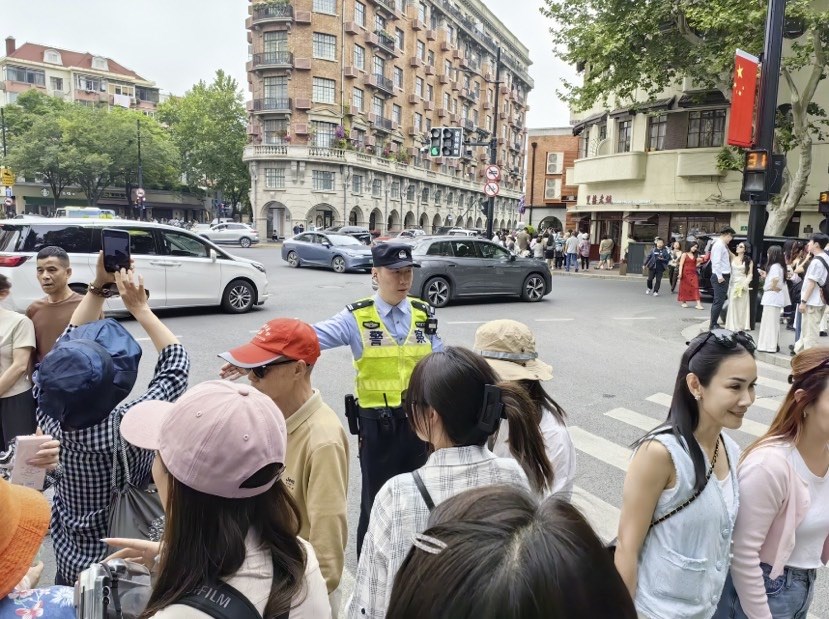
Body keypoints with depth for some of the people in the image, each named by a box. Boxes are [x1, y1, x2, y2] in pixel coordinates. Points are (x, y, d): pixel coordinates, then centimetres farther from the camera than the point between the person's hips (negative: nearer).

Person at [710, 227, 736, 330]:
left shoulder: (723, 245, 18)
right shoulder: (719, 245, -13)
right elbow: (716, 262, -21)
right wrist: (719, 276, -23)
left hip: (723, 276, 11)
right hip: (720, 277, -11)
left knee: (718, 301, 14)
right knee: (719, 301, -9)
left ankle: (714, 323, 20)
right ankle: (713, 325, -5)